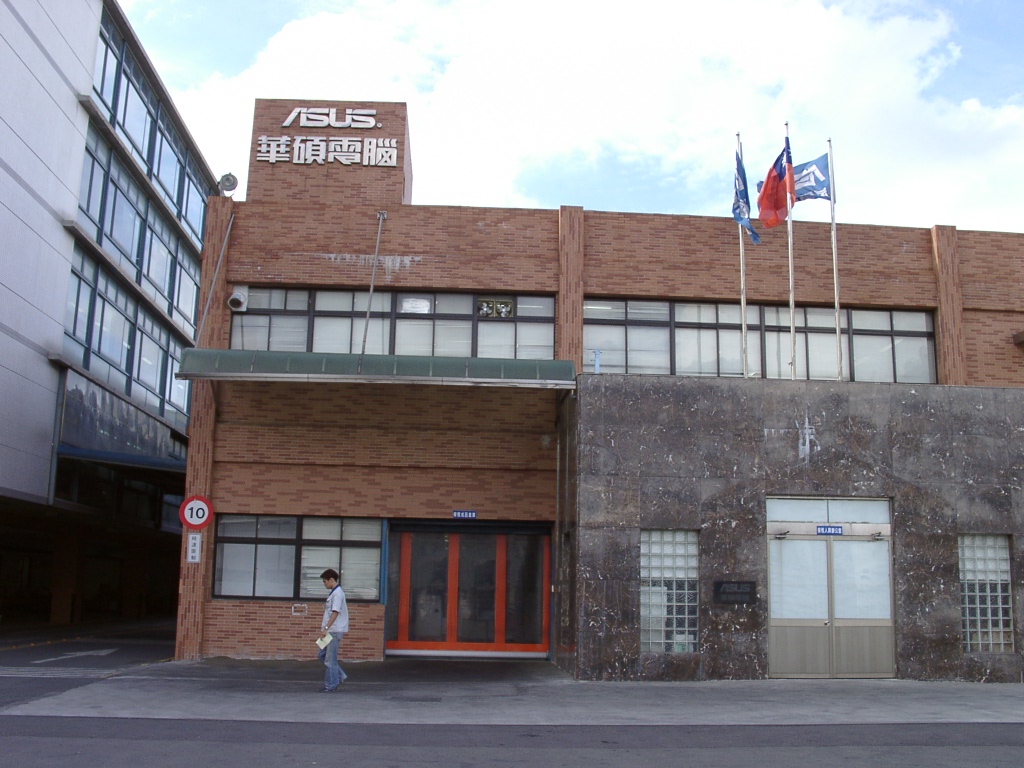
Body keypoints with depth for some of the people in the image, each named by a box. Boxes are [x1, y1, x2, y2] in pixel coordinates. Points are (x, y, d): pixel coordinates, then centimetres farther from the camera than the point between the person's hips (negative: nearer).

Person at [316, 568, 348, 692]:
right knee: (322, 655, 14)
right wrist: (324, 624, 25)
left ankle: (331, 685, 6)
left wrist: (326, 628, -27)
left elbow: (335, 612, -23)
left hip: (334, 630, -10)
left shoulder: (337, 593, -15)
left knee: (330, 659, -3)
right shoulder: (333, 593, 15)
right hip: (330, 630, 10)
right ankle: (340, 676, 20)